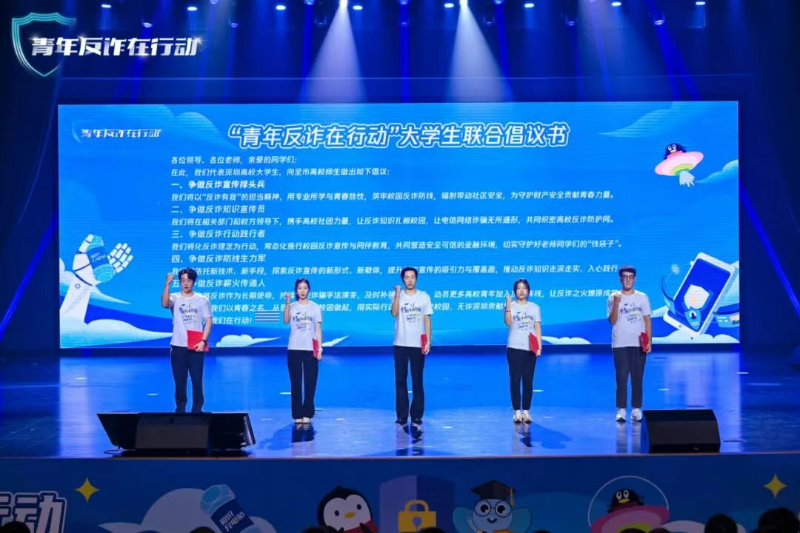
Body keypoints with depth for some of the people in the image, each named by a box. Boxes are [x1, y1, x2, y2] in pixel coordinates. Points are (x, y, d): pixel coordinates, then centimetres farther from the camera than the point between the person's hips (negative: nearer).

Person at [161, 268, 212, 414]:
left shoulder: (202, 300, 4)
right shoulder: (175, 298, 2)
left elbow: (208, 321, 1)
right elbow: (165, 303, -22)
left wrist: (203, 341, -11)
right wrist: (168, 283, -30)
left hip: (196, 346, 0)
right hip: (178, 346, 0)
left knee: (197, 380, 0)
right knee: (179, 381, 4)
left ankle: (197, 410, 11)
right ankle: (180, 409, 16)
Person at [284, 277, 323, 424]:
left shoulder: (316, 308, 6)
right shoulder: (292, 306, 5)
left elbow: (318, 329, 5)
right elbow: (285, 321, -14)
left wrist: (320, 348, -3)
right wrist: (287, 302, -21)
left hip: (310, 350, 0)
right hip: (294, 350, 0)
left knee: (310, 383, 0)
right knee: (296, 384, 2)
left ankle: (307, 414, 7)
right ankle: (297, 414, 7)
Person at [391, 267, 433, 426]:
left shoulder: (424, 296, 4)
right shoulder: (398, 296, 4)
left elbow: (427, 320, 4)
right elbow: (394, 313, -14)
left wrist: (428, 342, -4)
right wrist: (397, 294, -17)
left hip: (418, 345, -1)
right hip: (400, 344, 1)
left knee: (417, 381, 2)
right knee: (400, 381, 2)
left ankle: (417, 416, 7)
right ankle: (402, 416, 8)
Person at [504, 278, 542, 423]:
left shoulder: (535, 307, 9)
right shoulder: (511, 306, 2)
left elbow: (537, 328, 5)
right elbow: (508, 323, -16)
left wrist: (539, 347, -4)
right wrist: (508, 304, -22)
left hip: (530, 349, 2)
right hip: (514, 348, -2)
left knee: (528, 381, 3)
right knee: (515, 380, -3)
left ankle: (526, 411, 9)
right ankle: (517, 412, 2)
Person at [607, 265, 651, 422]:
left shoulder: (642, 297, 7)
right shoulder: (613, 297, 2)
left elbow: (647, 320, 7)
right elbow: (612, 321, -6)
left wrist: (649, 341, -2)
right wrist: (616, 303, -19)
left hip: (639, 344, 1)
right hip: (620, 344, -1)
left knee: (637, 377, 2)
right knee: (621, 377, -4)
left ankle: (636, 409, 6)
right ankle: (621, 410, -2)